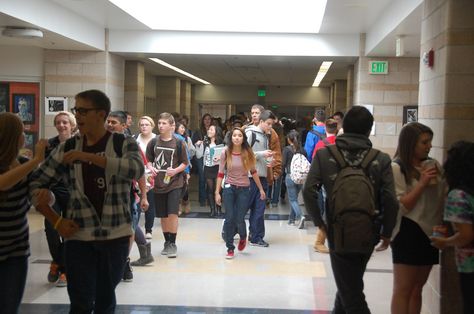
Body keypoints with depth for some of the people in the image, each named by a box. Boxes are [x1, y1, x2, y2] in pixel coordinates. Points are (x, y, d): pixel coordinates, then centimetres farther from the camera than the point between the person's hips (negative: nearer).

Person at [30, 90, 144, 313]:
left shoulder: (124, 144, -2)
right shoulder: (68, 148, 3)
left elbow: (136, 169, -24)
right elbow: (35, 184, 7)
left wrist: (89, 156, -29)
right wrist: (56, 221, -4)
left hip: (116, 235, -1)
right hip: (78, 236, 1)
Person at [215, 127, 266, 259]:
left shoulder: (248, 153, -2)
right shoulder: (225, 153, -3)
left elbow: (253, 172, 8)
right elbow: (220, 174, 0)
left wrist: (261, 189, 11)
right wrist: (217, 192, -3)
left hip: (244, 189, 0)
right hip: (229, 188, 0)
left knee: (239, 219, -3)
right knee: (229, 218, -2)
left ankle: (243, 237, 31)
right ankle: (230, 248, 12)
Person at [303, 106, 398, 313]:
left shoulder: (324, 154, -6)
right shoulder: (381, 160, -7)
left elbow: (309, 191, -13)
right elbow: (390, 201, -11)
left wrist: (320, 222, -2)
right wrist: (386, 232, 2)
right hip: (368, 235, 2)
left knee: (351, 292, 7)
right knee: (351, 282, 26)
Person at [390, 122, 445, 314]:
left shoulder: (432, 165, 7)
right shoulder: (397, 168, -8)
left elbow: (442, 197, 17)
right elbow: (401, 206, -14)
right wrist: (422, 183, -16)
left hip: (430, 232, 6)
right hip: (408, 233, -6)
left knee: (417, 289, 13)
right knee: (403, 290, 0)